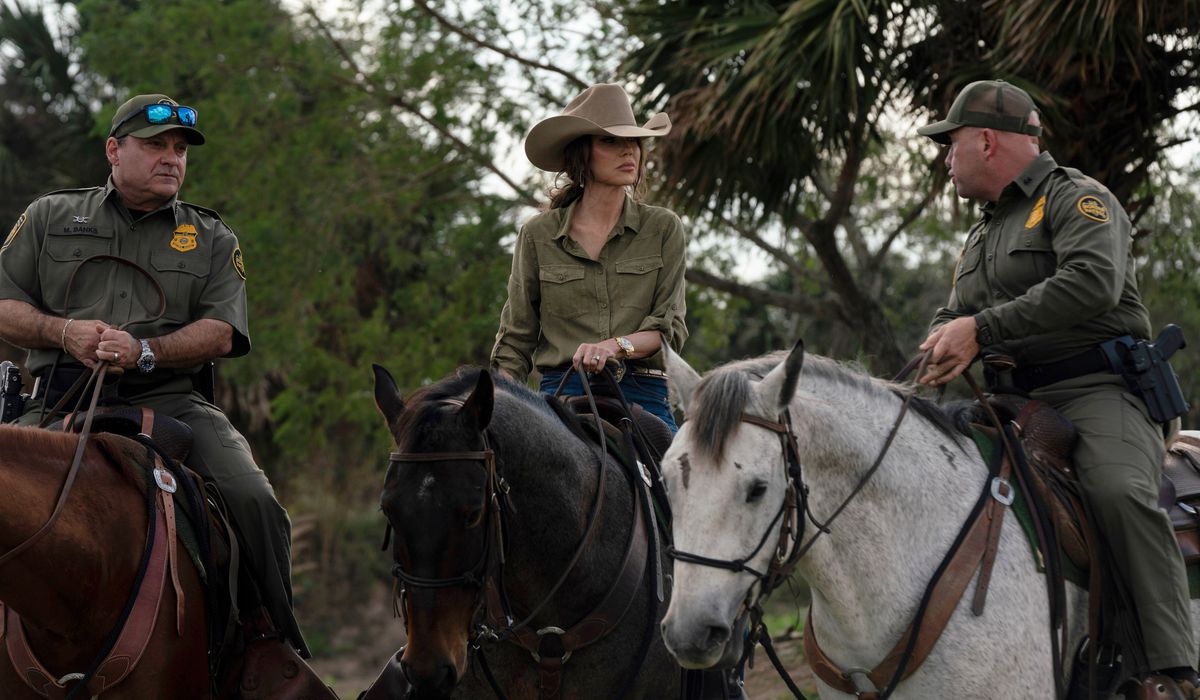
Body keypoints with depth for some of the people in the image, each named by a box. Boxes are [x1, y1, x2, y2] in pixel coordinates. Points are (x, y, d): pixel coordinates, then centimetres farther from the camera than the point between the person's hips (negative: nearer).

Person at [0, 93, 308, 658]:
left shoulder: (212, 240, 18)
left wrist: (144, 351, -15)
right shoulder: (50, 217, 18)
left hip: (169, 398, 0)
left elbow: (221, 334, 4)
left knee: (254, 503, -22)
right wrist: (63, 331, -8)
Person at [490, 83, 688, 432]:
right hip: (562, 394, 0)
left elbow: (669, 326, 2)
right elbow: (515, 341, 13)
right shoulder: (537, 236, 9)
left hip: (641, 394, 0)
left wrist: (616, 346, -18)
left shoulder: (663, 228, 9)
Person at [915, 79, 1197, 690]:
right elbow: (953, 314, 25)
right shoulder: (982, 234, 27)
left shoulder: (1079, 199, -1)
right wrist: (946, 344, -3)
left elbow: (1094, 283, -20)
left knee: (1120, 492, -34)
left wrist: (981, 329, -21)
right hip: (1011, 405, 8)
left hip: (1095, 391, -8)